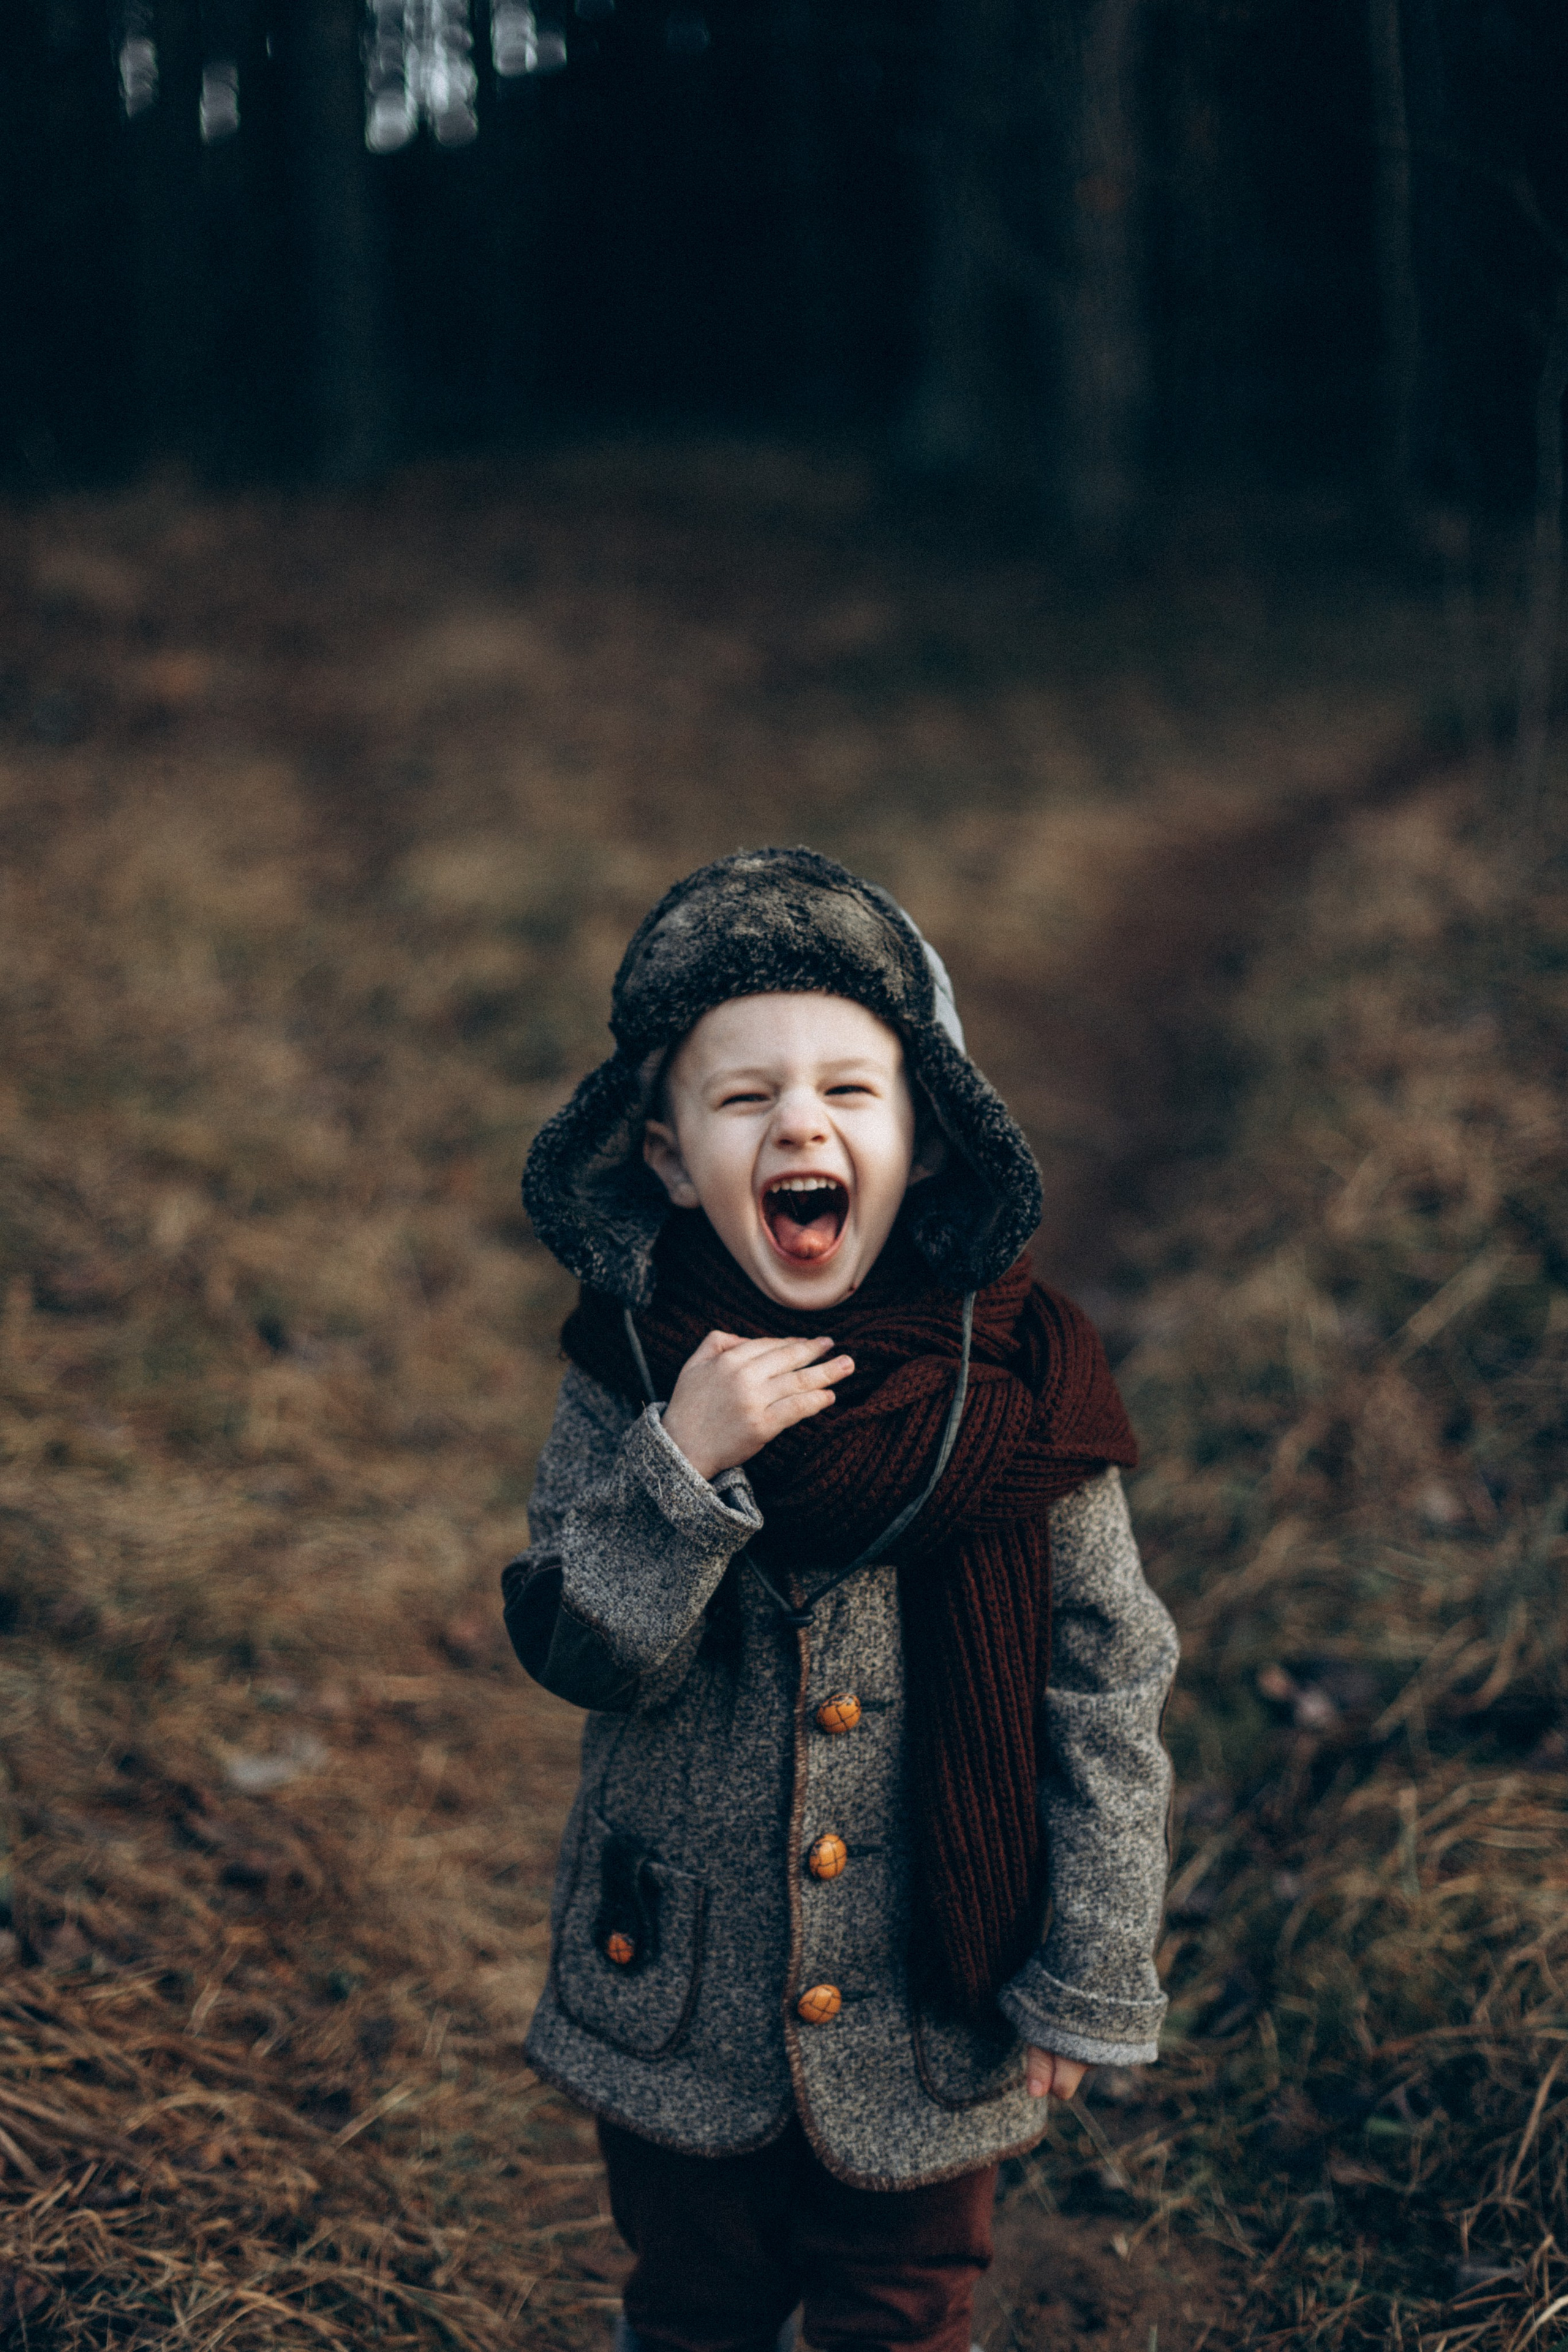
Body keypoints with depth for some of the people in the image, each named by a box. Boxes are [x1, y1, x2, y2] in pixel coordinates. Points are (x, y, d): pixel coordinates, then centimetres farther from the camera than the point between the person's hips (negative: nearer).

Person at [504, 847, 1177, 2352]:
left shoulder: (1016, 1385, -16)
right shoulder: (631, 1377, -12)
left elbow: (1110, 1692, -8)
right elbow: (581, 1656, -15)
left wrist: (1091, 1986, -5)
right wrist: (681, 1466, -30)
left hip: (927, 2026, -1)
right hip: (678, 2009, 1)